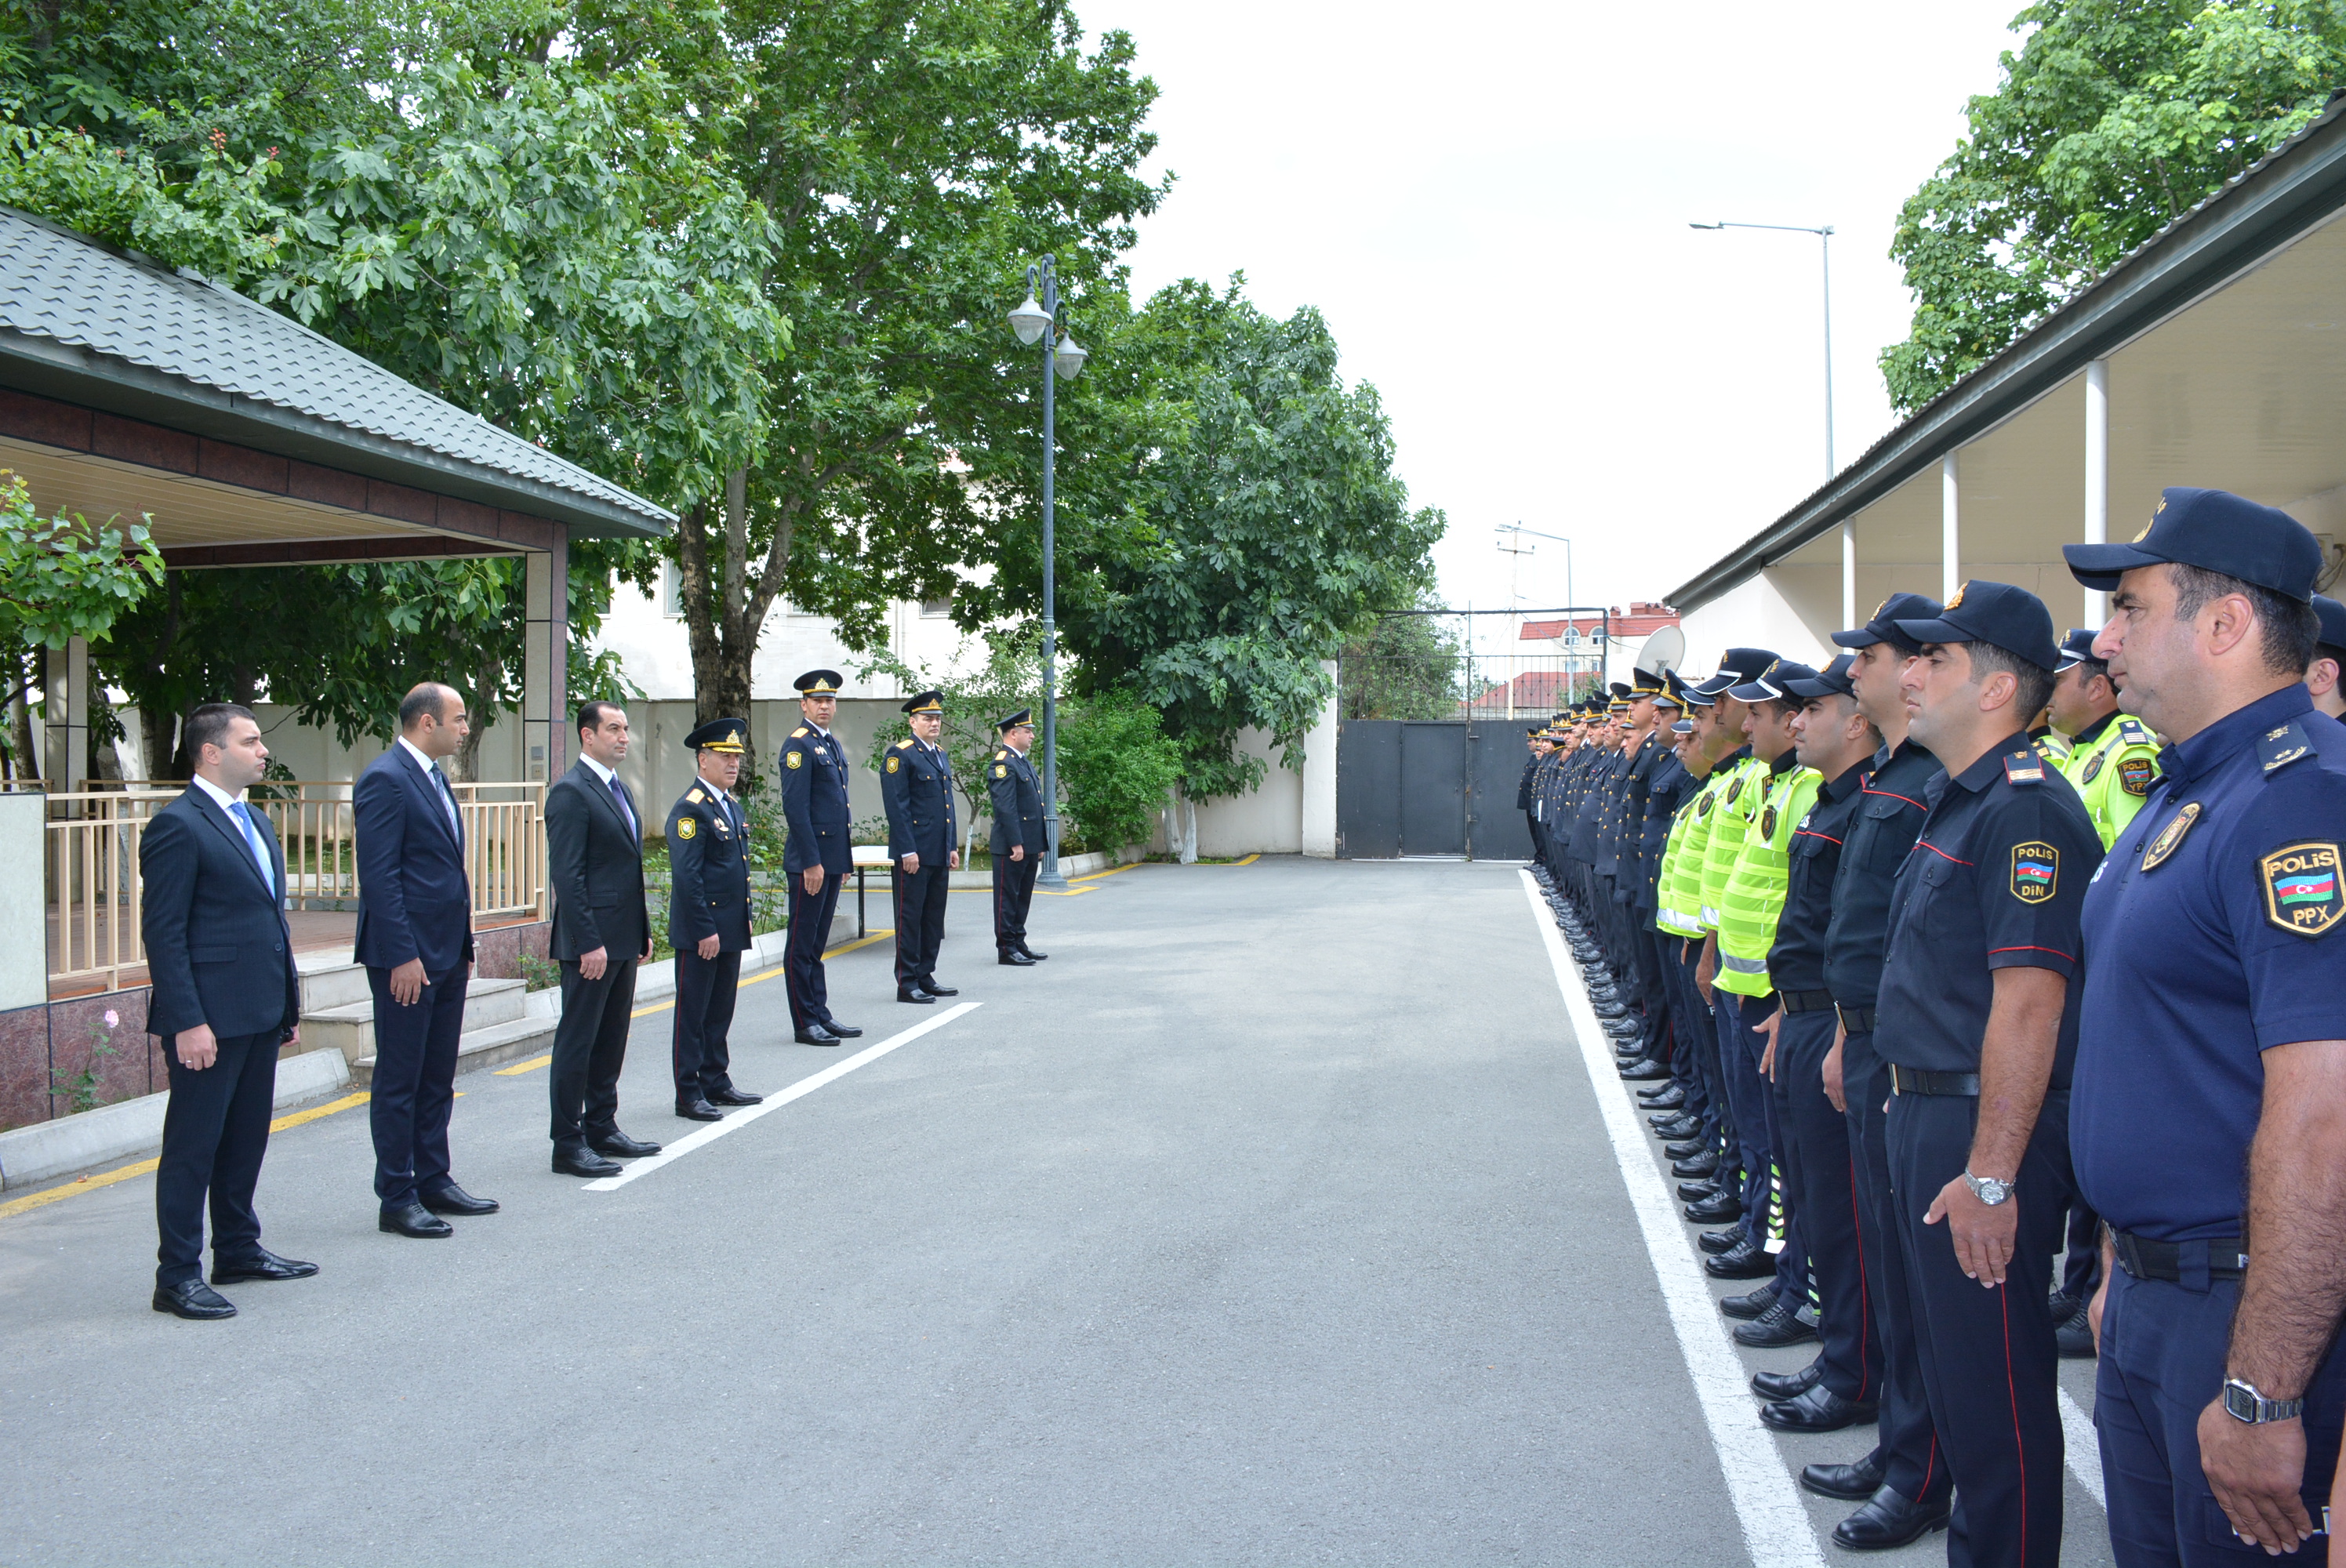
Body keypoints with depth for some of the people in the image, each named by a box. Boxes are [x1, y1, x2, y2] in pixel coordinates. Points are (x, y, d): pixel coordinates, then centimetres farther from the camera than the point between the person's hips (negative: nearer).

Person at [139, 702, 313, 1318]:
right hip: (209, 1018, -9)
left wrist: (288, 1002, 17)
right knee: (193, 1146, -1)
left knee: (247, 1139, 17)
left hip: (259, 1014, 9)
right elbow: (163, 933, -15)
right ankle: (177, 1276, 6)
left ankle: (239, 1249, 29)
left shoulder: (255, 822, 16)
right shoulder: (177, 826, -12)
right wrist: (186, 1022, -20)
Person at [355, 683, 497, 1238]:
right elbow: (378, 876, -19)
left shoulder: (433, 777, 15)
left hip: (447, 956, 9)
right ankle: (396, 1199, 8)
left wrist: (464, 945, 17)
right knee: (399, 1082, 0)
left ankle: (433, 1182, 25)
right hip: (407, 957, -9)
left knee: (437, 1078, 15)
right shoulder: (385, 779, -14)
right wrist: (403, 957, -22)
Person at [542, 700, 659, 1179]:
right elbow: (567, 875, -18)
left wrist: (643, 930, 17)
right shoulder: (570, 792, -13)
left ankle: (602, 1129, 25)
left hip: (623, 940, 9)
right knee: (577, 1044, -1)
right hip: (592, 942, -9)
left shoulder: (617, 789, 16)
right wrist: (589, 943, -21)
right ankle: (568, 1144, 5)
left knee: (612, 1040, 15)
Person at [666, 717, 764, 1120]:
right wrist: (704, 931, -20)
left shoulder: (732, 806, 15)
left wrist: (744, 919, 17)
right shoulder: (691, 809, -14)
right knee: (693, 1014, 0)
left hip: (730, 929, 9)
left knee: (721, 1011, 15)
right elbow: (687, 877, -19)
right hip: (700, 932, -9)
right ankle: (689, 1095, 5)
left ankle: (716, 1082, 24)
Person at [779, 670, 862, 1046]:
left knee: (818, 941, 14)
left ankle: (821, 1014, 20)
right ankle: (805, 1024, 3)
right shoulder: (798, 746, -11)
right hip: (810, 861, -9)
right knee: (802, 943, -1)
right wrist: (811, 862, -20)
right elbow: (795, 808, -17)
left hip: (833, 857, 9)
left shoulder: (834, 745, 16)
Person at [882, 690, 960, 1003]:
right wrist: (908, 851, -18)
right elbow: (896, 807, -14)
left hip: (939, 855, 8)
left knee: (934, 919, 12)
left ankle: (926, 978, 20)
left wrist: (953, 847, 16)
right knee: (910, 918, -2)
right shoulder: (900, 755, -9)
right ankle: (907, 984, 2)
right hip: (914, 854, -8)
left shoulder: (942, 756, 17)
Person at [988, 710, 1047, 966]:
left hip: (1029, 845, 10)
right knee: (1008, 897, -2)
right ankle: (1006, 949, 3)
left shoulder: (1024, 762, 18)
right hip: (1011, 846, -10)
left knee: (1023, 898, 14)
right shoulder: (1003, 764, -13)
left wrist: (1039, 844, 19)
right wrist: (1016, 844, -22)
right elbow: (1005, 807, -20)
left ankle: (1019, 944, 21)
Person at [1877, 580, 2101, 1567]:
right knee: (1950, 1360, 20)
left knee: (1995, 1381, 1)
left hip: (1985, 1129, -10)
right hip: (1927, 1115, 10)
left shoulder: (2025, 810, -20)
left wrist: (1991, 1174, -26)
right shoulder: (1957, 801, 13)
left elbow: (2029, 1005, -25)